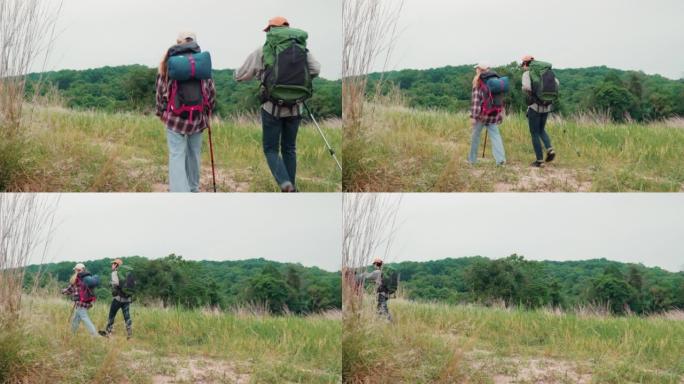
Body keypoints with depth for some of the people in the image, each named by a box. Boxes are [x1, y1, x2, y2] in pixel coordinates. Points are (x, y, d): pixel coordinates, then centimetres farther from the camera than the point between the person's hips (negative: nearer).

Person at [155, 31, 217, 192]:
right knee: (194, 155, 16)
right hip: (198, 116, 2)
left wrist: (161, 112, 13)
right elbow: (211, 90, 6)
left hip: (176, 116, -2)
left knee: (176, 156, -5)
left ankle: (179, 191, -18)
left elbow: (161, 89, 2)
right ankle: (193, 189, 27)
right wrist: (208, 111, 18)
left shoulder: (169, 61, 0)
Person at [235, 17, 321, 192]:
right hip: (295, 107, 3)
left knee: (271, 148, 6)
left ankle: (285, 183, -15)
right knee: (289, 148, 16)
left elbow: (240, 76, -1)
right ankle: (291, 187, 16)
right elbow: (315, 70, -6)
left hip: (272, 107, -3)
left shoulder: (262, 52, -4)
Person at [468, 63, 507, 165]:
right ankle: (500, 158, -13)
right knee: (495, 135, 3)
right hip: (494, 113, 4)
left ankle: (472, 159, 19)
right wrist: (501, 113, 20)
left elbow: (475, 99, -14)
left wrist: (473, 116, -15)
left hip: (482, 113, -4)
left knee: (475, 135, 10)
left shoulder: (478, 82, -8)